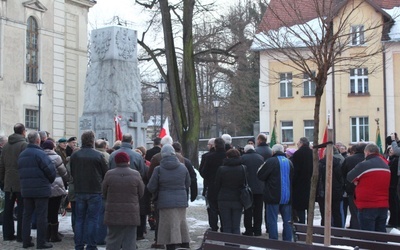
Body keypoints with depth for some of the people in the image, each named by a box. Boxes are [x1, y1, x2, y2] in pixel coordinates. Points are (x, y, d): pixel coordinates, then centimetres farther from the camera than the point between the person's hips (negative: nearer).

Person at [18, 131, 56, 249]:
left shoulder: (22, 155, 11)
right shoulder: (40, 153, -15)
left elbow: (20, 171, 14)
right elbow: (50, 169, -17)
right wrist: (50, 181, 2)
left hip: (26, 190, 7)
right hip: (41, 190, -7)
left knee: (27, 215, 12)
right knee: (41, 216, -1)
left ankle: (26, 241, 14)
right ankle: (41, 242, 1)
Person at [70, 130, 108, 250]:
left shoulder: (74, 155, 0)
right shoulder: (98, 155, -10)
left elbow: (71, 173, 9)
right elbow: (105, 173, -3)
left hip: (79, 191, 3)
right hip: (95, 191, -3)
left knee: (79, 219, 11)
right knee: (92, 219, 2)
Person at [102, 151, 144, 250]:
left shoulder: (109, 174, -4)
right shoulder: (136, 175, -4)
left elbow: (104, 193, 3)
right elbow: (141, 193, 2)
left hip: (113, 214, 0)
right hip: (131, 214, 0)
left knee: (113, 239, 8)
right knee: (129, 240, 5)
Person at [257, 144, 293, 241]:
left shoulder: (271, 161, -11)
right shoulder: (289, 162, 8)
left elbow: (260, 175, -9)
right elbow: (293, 178, 16)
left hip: (274, 197, -5)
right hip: (287, 197, 5)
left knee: (272, 221, 1)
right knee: (287, 221, 11)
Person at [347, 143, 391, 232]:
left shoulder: (364, 165, -13)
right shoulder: (386, 166, 10)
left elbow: (349, 177, -4)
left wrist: (357, 182, 15)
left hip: (367, 206, -7)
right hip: (383, 205, 7)